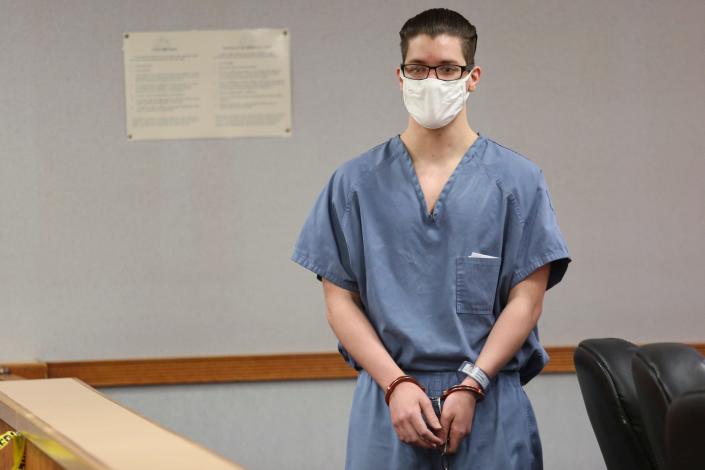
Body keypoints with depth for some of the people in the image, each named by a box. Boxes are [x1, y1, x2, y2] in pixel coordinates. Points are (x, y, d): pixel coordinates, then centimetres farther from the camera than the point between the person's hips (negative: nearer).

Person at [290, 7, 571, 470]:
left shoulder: (517, 181, 4)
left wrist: (469, 387, -10)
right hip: (388, 402, 1)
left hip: (489, 403, 0)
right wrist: (396, 384, -8)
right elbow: (341, 299, 4)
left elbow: (527, 298, 0)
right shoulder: (355, 184, 7)